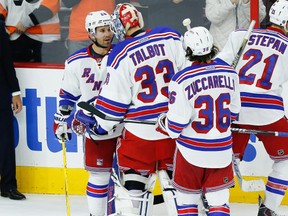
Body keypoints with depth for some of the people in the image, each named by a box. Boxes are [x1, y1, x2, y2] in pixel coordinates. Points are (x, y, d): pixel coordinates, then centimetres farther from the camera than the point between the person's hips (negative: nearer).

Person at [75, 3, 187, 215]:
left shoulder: (121, 55, -9)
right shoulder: (170, 37, -1)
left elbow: (113, 100, -6)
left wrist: (100, 125, 8)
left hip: (140, 131, -3)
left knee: (132, 182, 9)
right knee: (174, 177, 14)